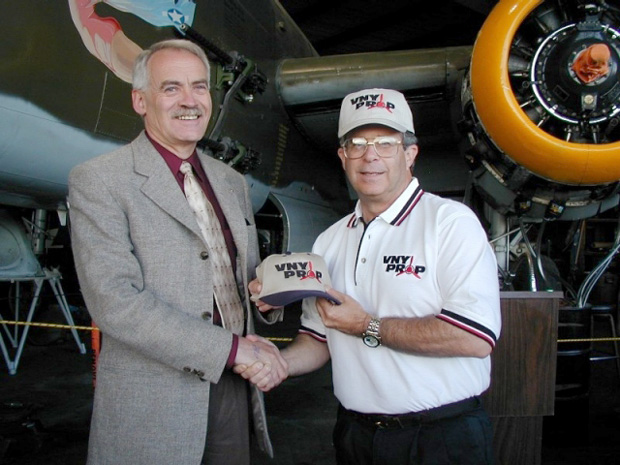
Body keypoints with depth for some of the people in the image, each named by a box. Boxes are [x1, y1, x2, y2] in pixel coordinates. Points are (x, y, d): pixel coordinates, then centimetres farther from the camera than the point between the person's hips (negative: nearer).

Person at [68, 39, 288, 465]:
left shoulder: (232, 183, 10)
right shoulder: (97, 181, -9)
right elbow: (116, 302, -18)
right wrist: (232, 348, -20)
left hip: (233, 393, 6)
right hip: (150, 409, -5)